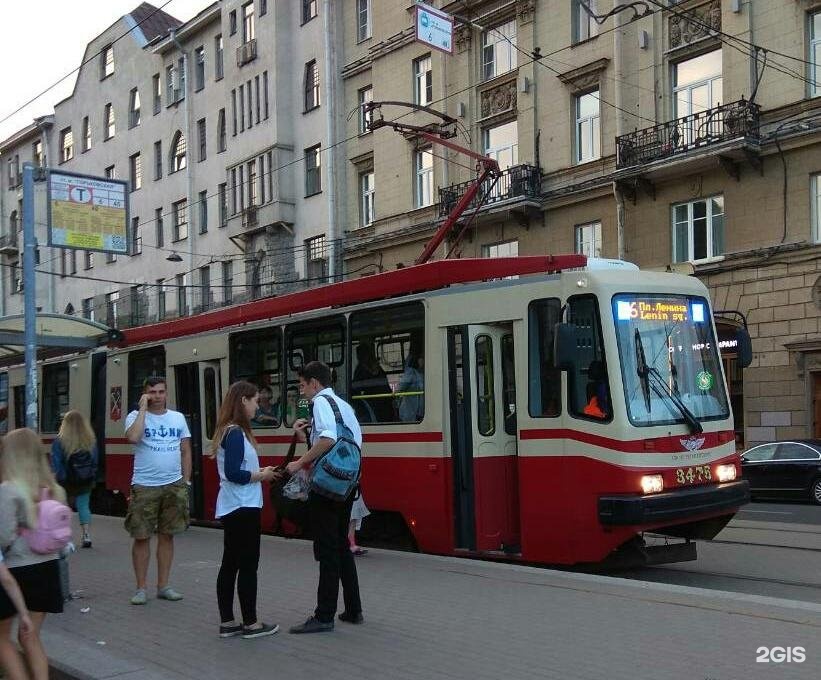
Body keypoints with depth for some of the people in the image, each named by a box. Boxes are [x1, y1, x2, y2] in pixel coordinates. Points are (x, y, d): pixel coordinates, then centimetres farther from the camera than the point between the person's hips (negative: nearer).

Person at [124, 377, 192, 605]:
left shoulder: (178, 418, 9)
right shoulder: (136, 416, -3)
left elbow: (186, 451, 13)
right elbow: (133, 437, -25)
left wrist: (186, 482, 8)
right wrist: (143, 408, -17)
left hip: (174, 486, 3)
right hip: (144, 487, -3)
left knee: (166, 536, 9)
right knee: (141, 537, 1)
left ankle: (163, 586, 18)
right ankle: (141, 588, 10)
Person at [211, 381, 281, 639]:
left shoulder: (230, 431, 13)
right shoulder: (236, 433, -17)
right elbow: (234, 474, -23)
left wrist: (260, 472, 6)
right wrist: (261, 475, -11)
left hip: (232, 508, 10)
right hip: (243, 508, -10)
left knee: (230, 564, 11)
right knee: (248, 565, -1)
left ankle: (227, 623, 15)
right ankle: (250, 624, 7)